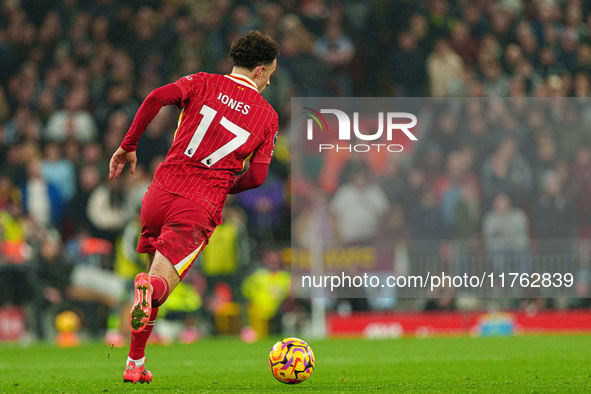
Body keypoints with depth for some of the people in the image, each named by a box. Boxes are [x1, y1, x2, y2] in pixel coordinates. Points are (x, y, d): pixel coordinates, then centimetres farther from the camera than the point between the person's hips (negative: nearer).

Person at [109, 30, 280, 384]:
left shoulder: (204, 83, 10)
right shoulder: (268, 116, 8)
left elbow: (158, 97, -8)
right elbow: (257, 176, 1)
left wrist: (128, 146, 0)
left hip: (162, 192, 3)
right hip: (201, 207, -3)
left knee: (153, 285, 21)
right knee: (161, 285, -10)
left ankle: (135, 364, 21)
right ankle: (150, 288, -48)